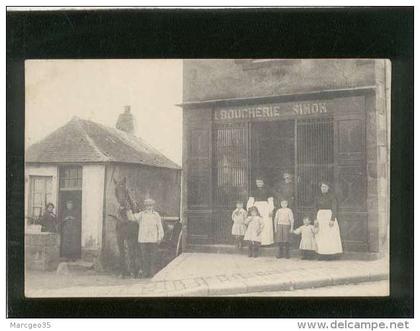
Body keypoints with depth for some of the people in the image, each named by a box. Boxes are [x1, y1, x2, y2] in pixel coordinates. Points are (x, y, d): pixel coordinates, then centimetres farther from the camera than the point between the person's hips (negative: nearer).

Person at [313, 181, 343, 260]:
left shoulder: (332, 196, -4)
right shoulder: (318, 197, 9)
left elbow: (334, 208, -9)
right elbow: (316, 208, 12)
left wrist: (332, 219, -18)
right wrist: (315, 219, 2)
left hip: (329, 215, -4)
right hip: (320, 216, 4)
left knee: (330, 235, -7)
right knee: (321, 235, 0)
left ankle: (331, 254, -5)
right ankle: (322, 254, 2)